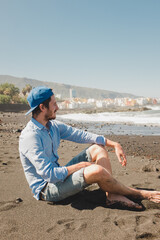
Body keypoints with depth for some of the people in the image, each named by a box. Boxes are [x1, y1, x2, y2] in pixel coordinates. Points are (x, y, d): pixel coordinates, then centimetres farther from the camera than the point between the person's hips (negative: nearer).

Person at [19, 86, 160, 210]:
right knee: (96, 170, -29)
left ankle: (112, 195, -9)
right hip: (46, 189, -9)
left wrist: (115, 144, 1)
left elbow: (81, 135, 7)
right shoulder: (30, 136, -24)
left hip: (59, 176, 9)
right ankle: (139, 194, -4)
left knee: (98, 148, 3)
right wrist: (79, 166, -18)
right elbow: (49, 174, -29)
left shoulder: (53, 125, 4)